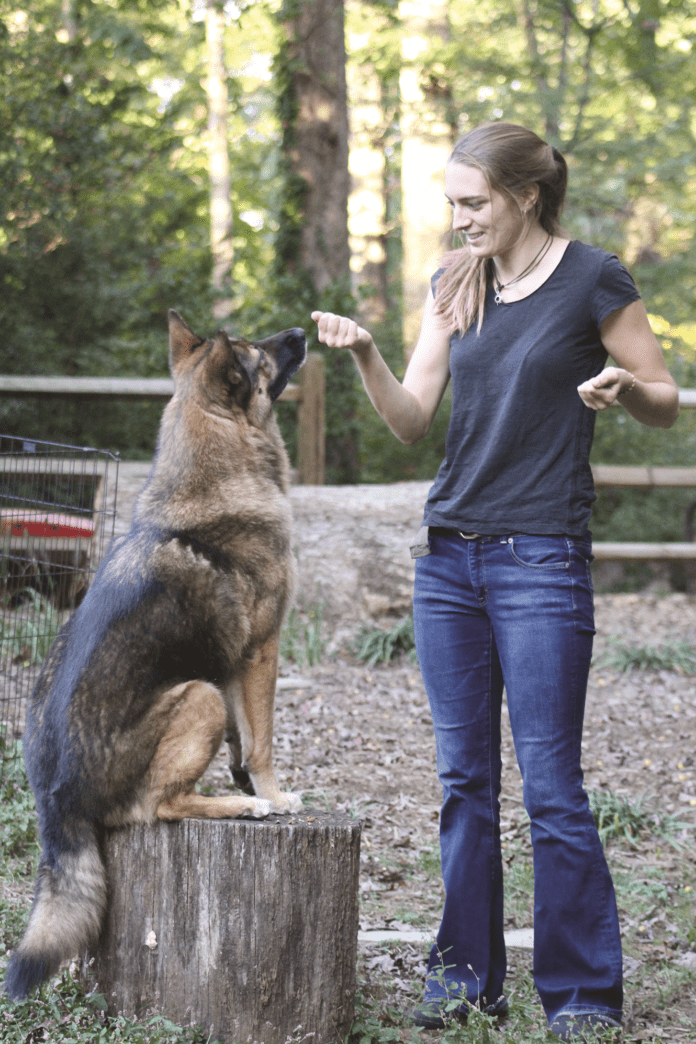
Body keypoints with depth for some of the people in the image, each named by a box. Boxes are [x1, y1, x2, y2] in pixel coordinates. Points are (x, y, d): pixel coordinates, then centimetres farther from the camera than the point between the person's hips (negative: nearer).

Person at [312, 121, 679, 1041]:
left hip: (542, 559, -5)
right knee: (463, 776, 8)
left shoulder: (593, 280, -4)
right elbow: (412, 420, 7)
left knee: (552, 785, -4)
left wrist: (622, 389, -20)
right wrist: (363, 354, -10)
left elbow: (666, 405, 2)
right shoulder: (455, 283, 11)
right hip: (448, 552, 5)